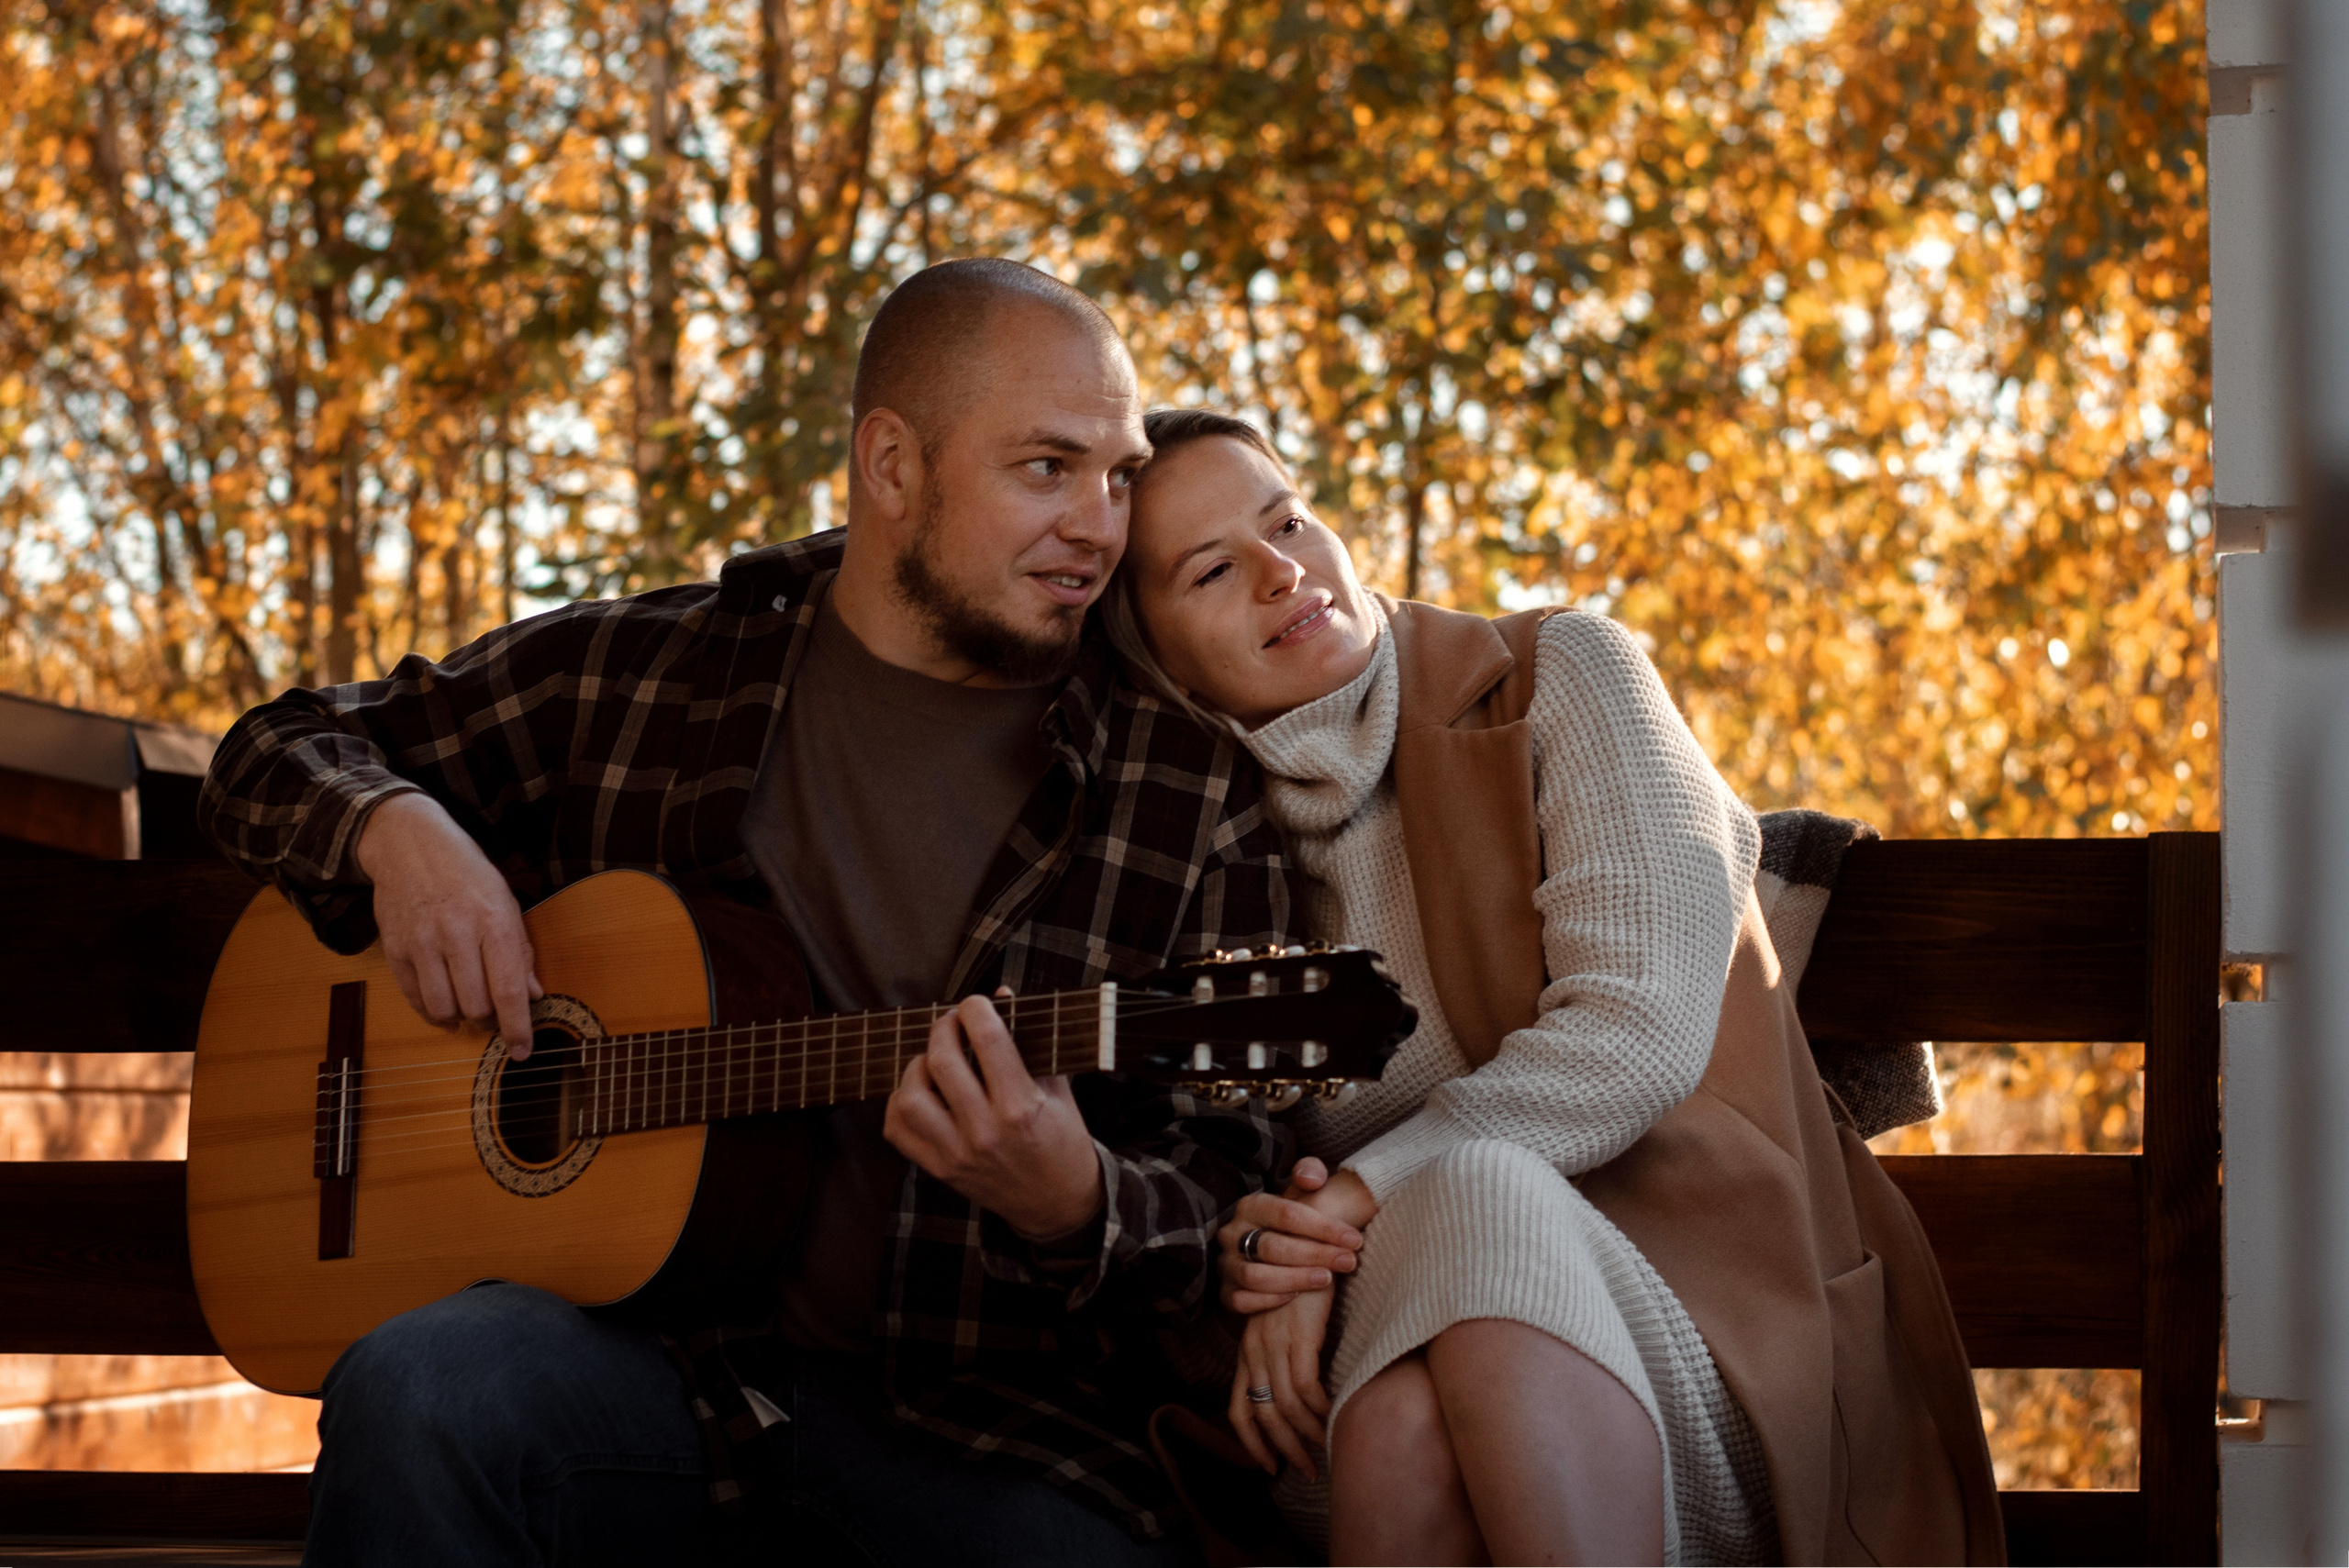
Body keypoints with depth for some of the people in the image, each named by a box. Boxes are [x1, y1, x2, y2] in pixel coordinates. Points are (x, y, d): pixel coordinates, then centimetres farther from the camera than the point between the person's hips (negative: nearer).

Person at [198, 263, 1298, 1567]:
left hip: (970, 1419, 0)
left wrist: (1072, 1207, -21)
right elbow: (282, 752, 19)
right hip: (654, 1348, 1)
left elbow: (1226, 1200, 3)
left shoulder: (1190, 794, 4)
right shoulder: (634, 676, 8)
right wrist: (397, 830, -4)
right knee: (417, 1393, -32)